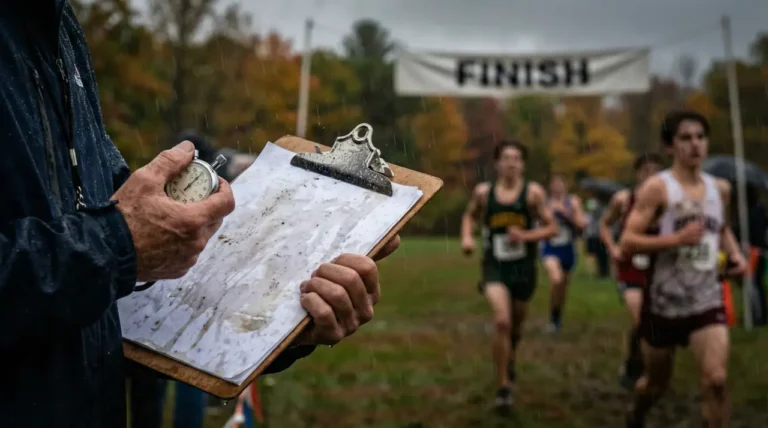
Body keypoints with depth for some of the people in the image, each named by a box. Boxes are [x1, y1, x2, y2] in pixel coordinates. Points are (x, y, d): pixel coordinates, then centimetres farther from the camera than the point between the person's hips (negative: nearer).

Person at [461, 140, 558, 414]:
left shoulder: (533, 192, -7)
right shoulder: (483, 192, -1)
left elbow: (552, 228, -4)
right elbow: (470, 216, 18)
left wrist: (526, 235, -20)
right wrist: (467, 237, -1)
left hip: (523, 267, 1)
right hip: (494, 266, -1)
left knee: (516, 324, 19)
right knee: (502, 322, -21)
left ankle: (509, 358, 54)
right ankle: (504, 387, -10)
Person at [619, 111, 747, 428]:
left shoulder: (721, 188, 5)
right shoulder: (657, 188, -12)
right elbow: (626, 244, -19)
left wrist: (735, 254, 6)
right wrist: (676, 238, -29)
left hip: (707, 301, 3)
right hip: (663, 303, -3)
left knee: (716, 380, -17)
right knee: (656, 383, 16)